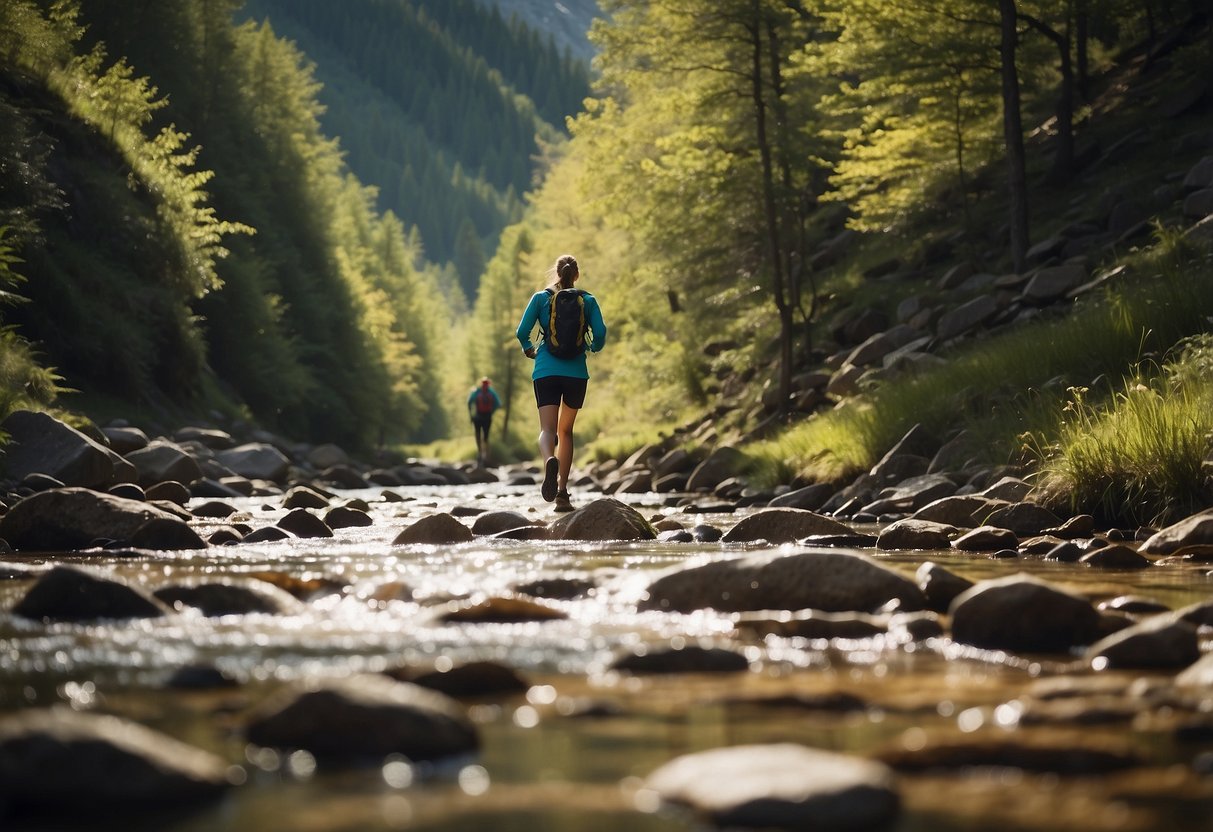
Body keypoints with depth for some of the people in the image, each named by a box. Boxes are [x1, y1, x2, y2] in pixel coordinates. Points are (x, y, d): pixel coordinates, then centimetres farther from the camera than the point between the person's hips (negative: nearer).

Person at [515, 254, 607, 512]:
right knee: (565, 430, 14)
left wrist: (529, 350, 17)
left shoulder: (541, 298, 2)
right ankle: (562, 493, 8)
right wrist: (594, 348, 18)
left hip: (546, 371, -1)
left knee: (547, 429, -6)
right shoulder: (588, 300, 3)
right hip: (576, 371, 1)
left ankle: (550, 461, -42)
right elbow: (600, 333, -5)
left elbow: (522, 331, -3)